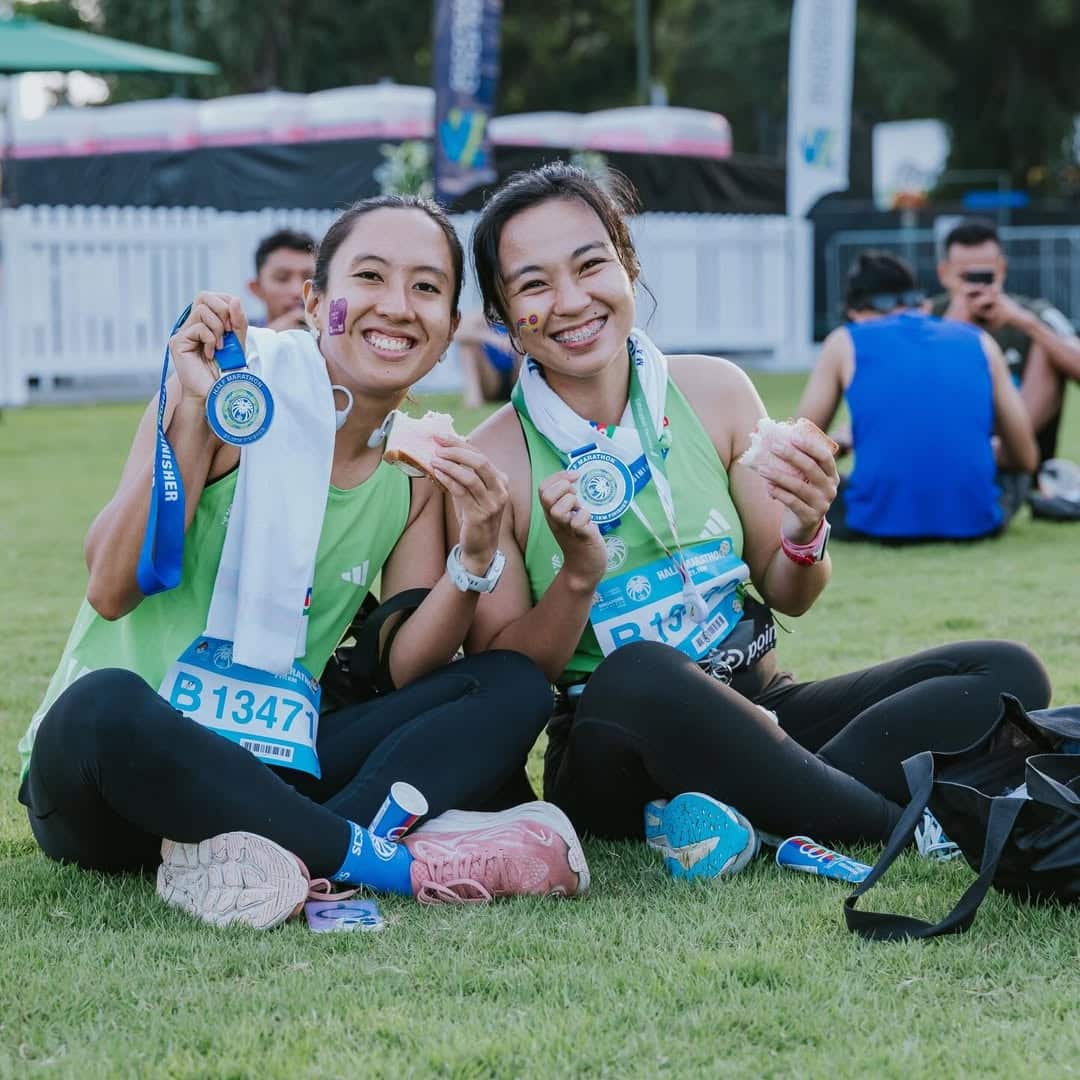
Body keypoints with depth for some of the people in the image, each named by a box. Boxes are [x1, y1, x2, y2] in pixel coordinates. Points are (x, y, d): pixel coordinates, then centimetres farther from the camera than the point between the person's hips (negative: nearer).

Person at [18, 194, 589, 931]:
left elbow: (409, 671, 2)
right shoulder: (235, 390, -9)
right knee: (106, 704, -39)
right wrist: (195, 415, -22)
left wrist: (474, 559, -15)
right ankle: (393, 861, -27)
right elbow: (113, 590, -16)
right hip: (107, 759, -5)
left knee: (513, 688, -9)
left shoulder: (419, 464, 7)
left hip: (268, 768, 6)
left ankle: (271, 855, -29)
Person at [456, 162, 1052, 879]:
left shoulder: (716, 392, 1)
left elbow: (789, 598, 7)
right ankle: (905, 830, -23)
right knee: (633, 675, -39)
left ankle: (753, 820, -23)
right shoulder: (492, 462, -8)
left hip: (759, 711, 4)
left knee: (1007, 673, -12)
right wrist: (577, 578, -24)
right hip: (616, 748, -4)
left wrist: (805, 532, -15)